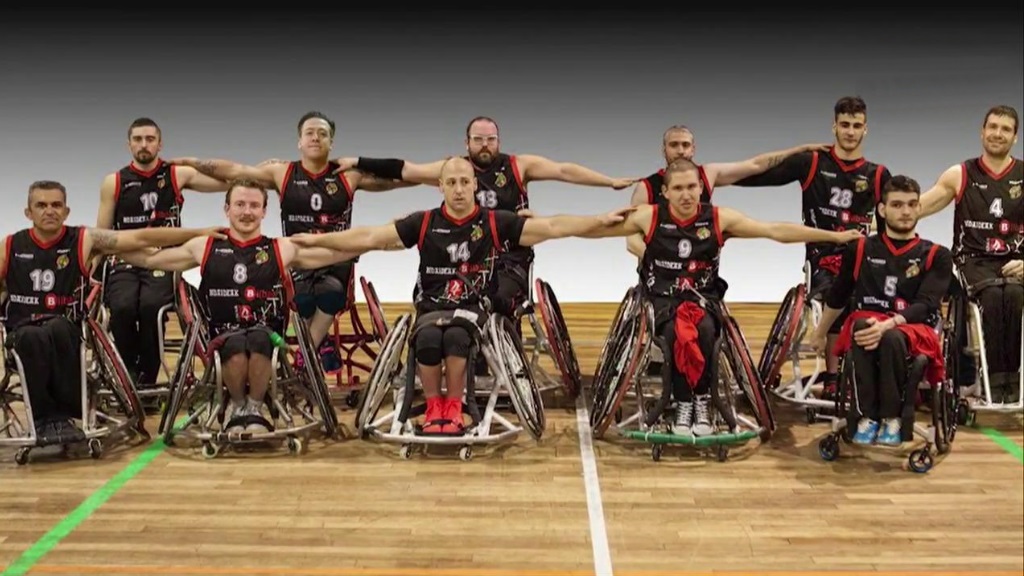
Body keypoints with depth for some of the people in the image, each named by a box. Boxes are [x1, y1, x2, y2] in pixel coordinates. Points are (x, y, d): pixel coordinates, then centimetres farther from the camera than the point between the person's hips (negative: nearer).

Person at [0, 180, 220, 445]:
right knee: (33, 336, -35)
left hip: (67, 331, 0)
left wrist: (200, 233, -8)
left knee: (57, 328, -36)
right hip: (23, 332, 0)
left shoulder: (84, 241, 1)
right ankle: (45, 418, -22)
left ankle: (66, 411, -23)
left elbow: (142, 238, -4)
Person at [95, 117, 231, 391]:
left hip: (163, 265, -1)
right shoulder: (113, 182, 10)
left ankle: (146, 377, -13)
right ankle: (128, 375, -8)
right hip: (125, 264, 1)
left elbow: (229, 182, 4)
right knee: (123, 307, -31)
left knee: (151, 306, -33)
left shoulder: (178, 175, 8)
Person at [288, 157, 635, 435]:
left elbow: (552, 227, -2)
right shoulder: (424, 223, 2)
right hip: (431, 306, 1)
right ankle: (434, 407, -9)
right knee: (428, 339, -33)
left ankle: (453, 408, -15)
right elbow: (371, 238, 1)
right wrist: (318, 240, -5)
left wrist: (601, 220, -9)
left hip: (473, 307, -1)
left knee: (456, 335, -35)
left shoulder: (495, 223, 0)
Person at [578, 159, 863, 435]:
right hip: (663, 297, -1)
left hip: (703, 296, 1)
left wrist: (834, 236, -4)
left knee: (704, 330, -32)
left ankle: (702, 401, -11)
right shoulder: (649, 217, -6)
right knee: (675, 331, -32)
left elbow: (776, 230, -2)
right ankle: (683, 403, -12)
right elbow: (597, 229, -6)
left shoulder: (719, 218, -3)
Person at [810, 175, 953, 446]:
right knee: (862, 326, -37)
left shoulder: (937, 256, 6)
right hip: (865, 326, 2)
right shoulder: (860, 250, 12)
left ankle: (893, 417, -22)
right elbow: (837, 296, 25)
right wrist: (820, 334, 33)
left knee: (891, 338, -39)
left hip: (915, 333, -2)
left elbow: (925, 305, -8)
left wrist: (888, 324, -26)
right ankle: (866, 416, -31)